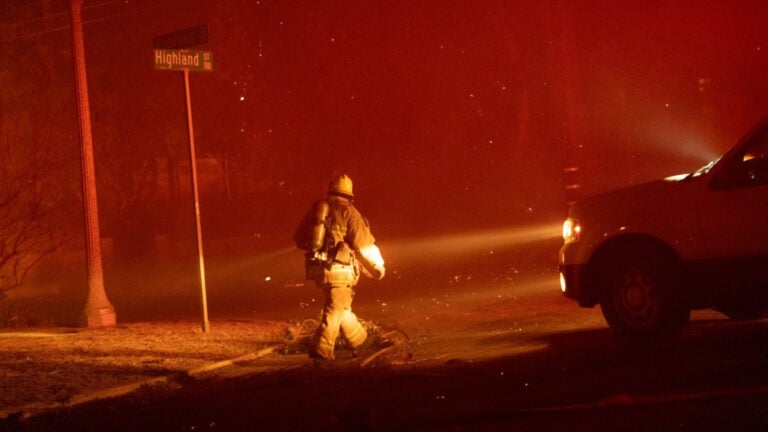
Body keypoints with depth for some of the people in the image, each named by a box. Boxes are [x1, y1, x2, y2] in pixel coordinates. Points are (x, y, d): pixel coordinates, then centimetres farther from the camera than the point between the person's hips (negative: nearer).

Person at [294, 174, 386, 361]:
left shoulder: (315, 209, 9)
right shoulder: (348, 212, -8)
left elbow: (299, 239, 16)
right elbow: (364, 243, -8)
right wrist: (377, 266, 4)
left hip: (316, 267, 7)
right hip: (339, 269, -6)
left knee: (341, 305, 21)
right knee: (336, 310, 0)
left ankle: (358, 339, 34)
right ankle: (321, 349, -7)